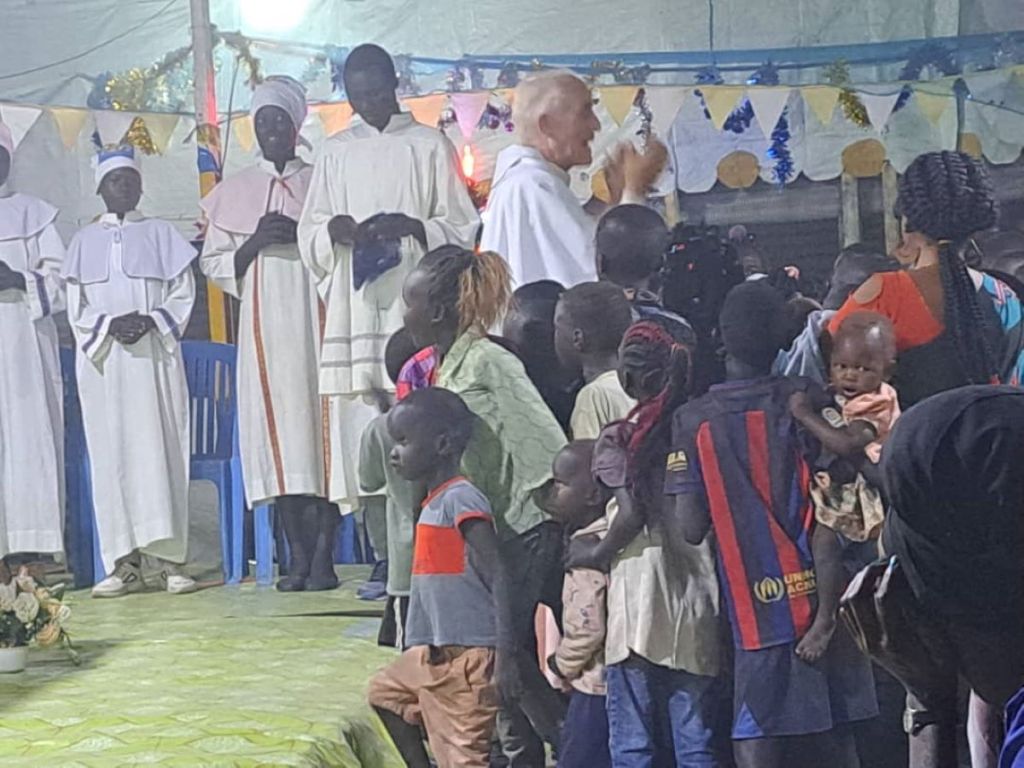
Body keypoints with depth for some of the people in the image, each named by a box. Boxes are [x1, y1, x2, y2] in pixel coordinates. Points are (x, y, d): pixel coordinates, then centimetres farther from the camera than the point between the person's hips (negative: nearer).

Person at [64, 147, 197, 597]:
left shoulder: (160, 234, 11)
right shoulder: (85, 242, 14)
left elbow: (184, 293, 5)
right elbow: (76, 308, 8)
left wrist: (150, 321, -12)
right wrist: (109, 324, -11)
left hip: (154, 357, -1)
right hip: (103, 359, 1)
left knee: (160, 450, -7)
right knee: (111, 455, -4)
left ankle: (170, 560, -6)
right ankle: (125, 564, -3)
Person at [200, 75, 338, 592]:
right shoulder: (233, 192, 15)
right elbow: (213, 262, 11)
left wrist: (304, 236, -11)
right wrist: (254, 243, -5)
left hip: (314, 314, -2)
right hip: (262, 321, 2)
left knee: (319, 419, -8)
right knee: (275, 422, -3)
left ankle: (322, 554, -8)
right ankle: (297, 555, 0)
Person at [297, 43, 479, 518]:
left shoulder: (429, 145, 7)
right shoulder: (336, 151, 16)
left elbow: (461, 227, 4)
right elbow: (309, 233, 15)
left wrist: (413, 227, -14)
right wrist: (334, 229, -7)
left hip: (413, 305, -3)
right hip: (353, 312, 3)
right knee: (359, 419, -3)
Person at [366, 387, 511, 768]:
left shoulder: (461, 499, -14)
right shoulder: (435, 501, 14)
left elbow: (498, 579, -19)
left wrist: (503, 658, -23)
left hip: (467, 655, -10)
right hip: (433, 652, 10)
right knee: (385, 691, 28)